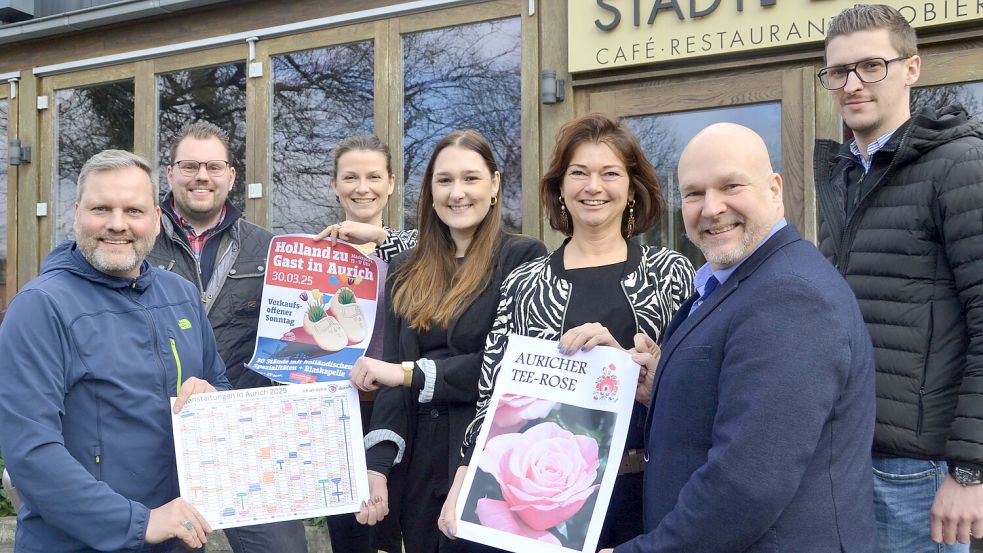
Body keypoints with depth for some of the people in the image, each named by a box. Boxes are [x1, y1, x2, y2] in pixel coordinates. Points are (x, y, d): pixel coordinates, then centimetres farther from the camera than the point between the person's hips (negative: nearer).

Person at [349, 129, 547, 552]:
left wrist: (412, 373, -14)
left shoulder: (524, 258, -4)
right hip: (418, 467, 5)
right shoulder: (407, 271, 10)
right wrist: (377, 465, -7)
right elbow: (390, 379, 6)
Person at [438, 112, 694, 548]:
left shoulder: (669, 271, 3)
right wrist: (462, 485, -8)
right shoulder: (523, 283, 5)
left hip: (641, 492, 0)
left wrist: (622, 356, -17)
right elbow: (493, 396, 3)